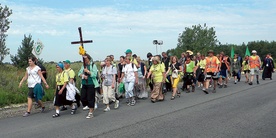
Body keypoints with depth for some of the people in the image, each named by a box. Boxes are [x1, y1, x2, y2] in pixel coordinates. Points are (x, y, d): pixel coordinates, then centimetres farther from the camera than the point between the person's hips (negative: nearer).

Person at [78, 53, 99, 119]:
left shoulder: (93, 65, -6)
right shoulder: (83, 66, 11)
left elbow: (95, 74, -14)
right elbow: (79, 73, 9)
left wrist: (87, 71, -17)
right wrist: (83, 75, -11)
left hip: (91, 84, -5)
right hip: (84, 84, 5)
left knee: (90, 98, -1)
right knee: (82, 97, 3)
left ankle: (91, 113, 9)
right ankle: (87, 105, 32)